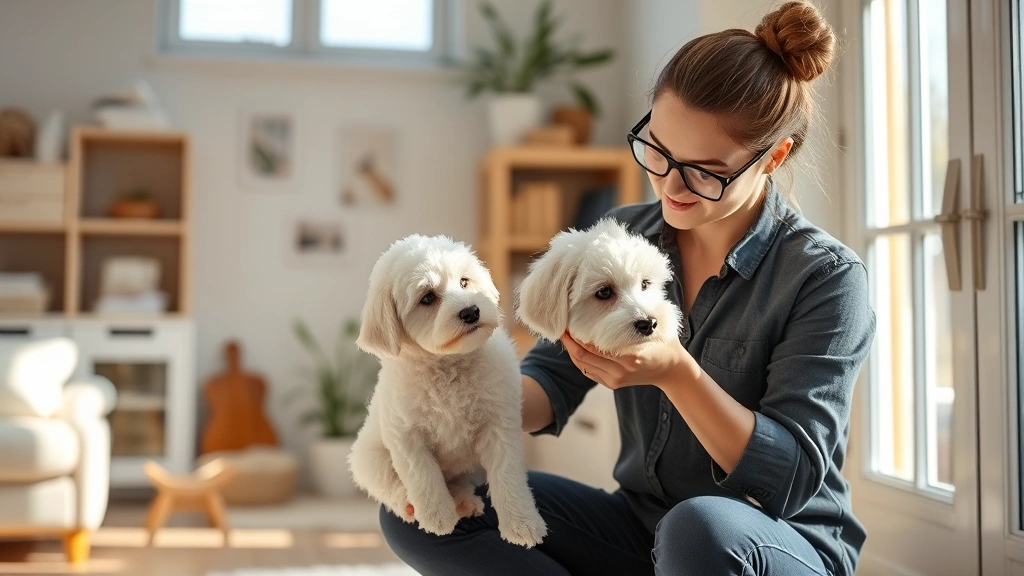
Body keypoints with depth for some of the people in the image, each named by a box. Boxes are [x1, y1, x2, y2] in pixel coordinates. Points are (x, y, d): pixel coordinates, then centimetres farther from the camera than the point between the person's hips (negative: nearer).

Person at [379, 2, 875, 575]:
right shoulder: (623, 238, 1)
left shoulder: (827, 276, -15)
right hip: (640, 525, 5)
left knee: (700, 527, -41)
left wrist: (676, 374, -34)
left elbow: (793, 480, -20)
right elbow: (553, 379, 1)